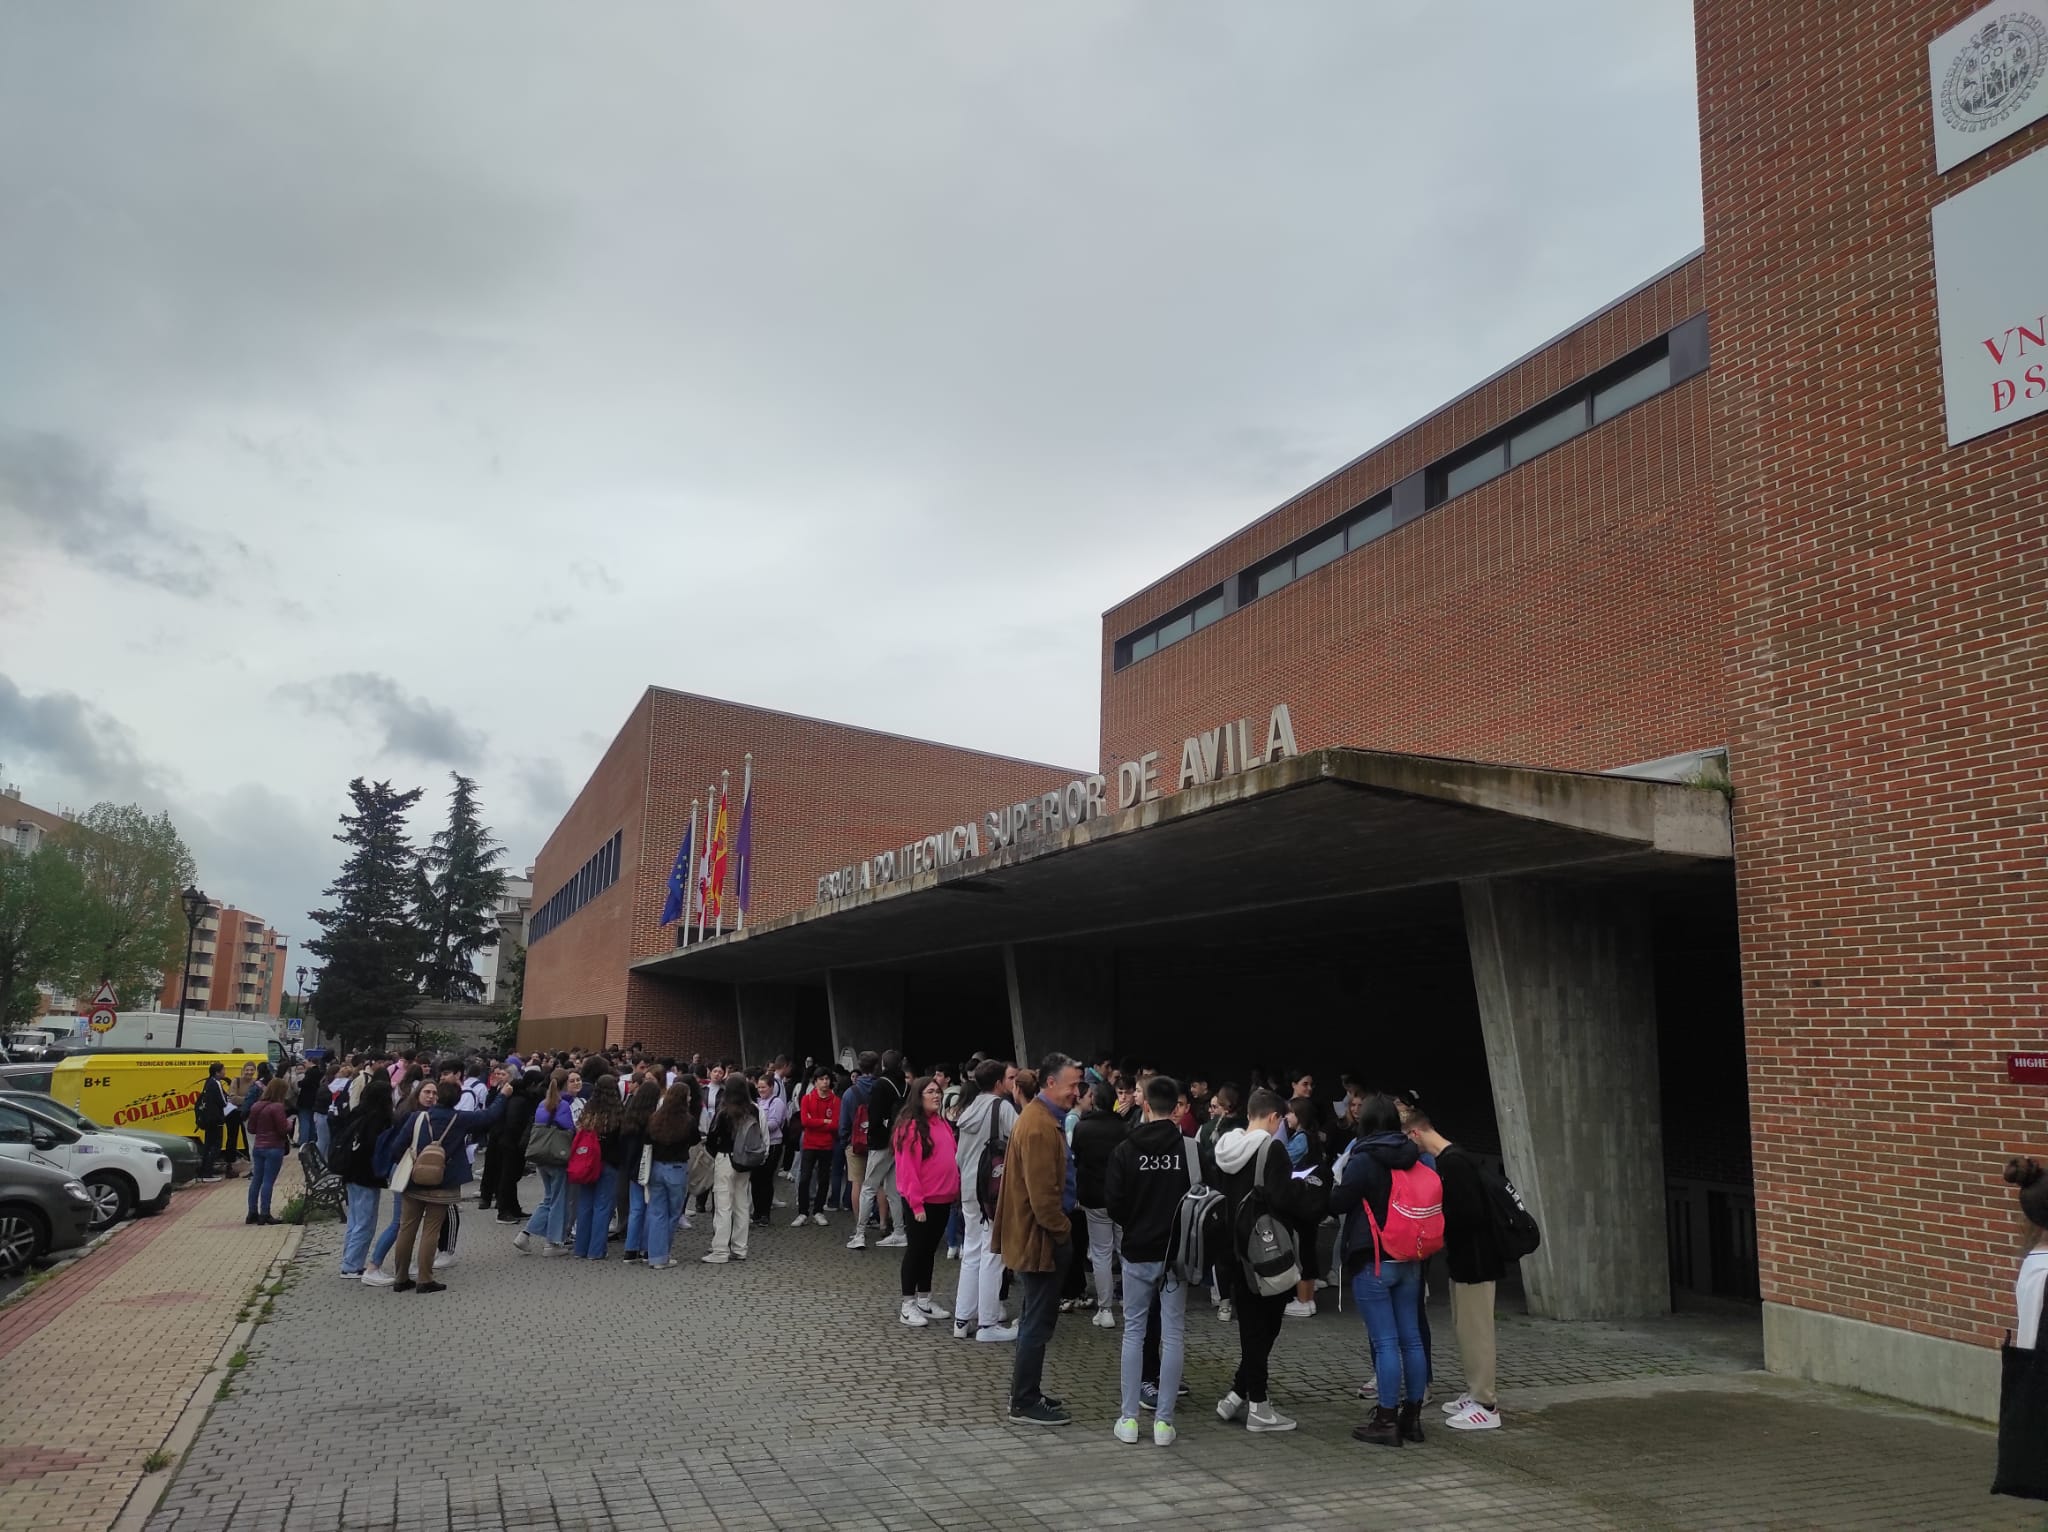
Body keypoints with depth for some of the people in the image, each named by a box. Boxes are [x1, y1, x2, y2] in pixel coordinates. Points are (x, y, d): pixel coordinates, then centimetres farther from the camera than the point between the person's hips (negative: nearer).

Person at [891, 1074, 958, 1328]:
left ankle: (924, 1301, 26)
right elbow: (907, 1167, -16)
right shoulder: (911, 1126, -13)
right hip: (921, 1201, -7)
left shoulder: (942, 1123, 11)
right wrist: (916, 1203, -17)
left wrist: (955, 1189, 8)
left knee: (930, 1250, 16)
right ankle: (908, 1305, 12)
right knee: (916, 1250, 2)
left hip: (943, 1199, 7)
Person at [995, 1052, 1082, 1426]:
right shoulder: (1040, 1126, -22)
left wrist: (1062, 1227, 15)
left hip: (1038, 1236, 11)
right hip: (1041, 1238, -11)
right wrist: (1063, 1231, -13)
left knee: (1037, 1320, 19)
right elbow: (1041, 1193, -26)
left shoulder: (1044, 1117, 12)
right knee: (1039, 1323, -1)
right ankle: (1025, 1404, 9)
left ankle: (1027, 1393, 30)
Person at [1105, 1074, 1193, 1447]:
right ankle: (1163, 1420, 8)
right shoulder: (1190, 1149, -9)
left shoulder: (1126, 1150, -8)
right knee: (1173, 1334, 7)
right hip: (1177, 1253, 0)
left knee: (1133, 1331, 11)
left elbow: (1112, 1203, -9)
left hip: (1137, 1252, 0)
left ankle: (1129, 1419, 12)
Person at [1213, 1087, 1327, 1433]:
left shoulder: (1226, 1148, 7)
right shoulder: (1271, 1148, -16)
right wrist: (1311, 1185, -6)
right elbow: (1283, 1198, -22)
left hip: (1239, 1247, 7)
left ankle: (1239, 1397, 17)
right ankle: (1257, 1407, 7)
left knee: (1251, 1325, 16)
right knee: (1266, 1325, 3)